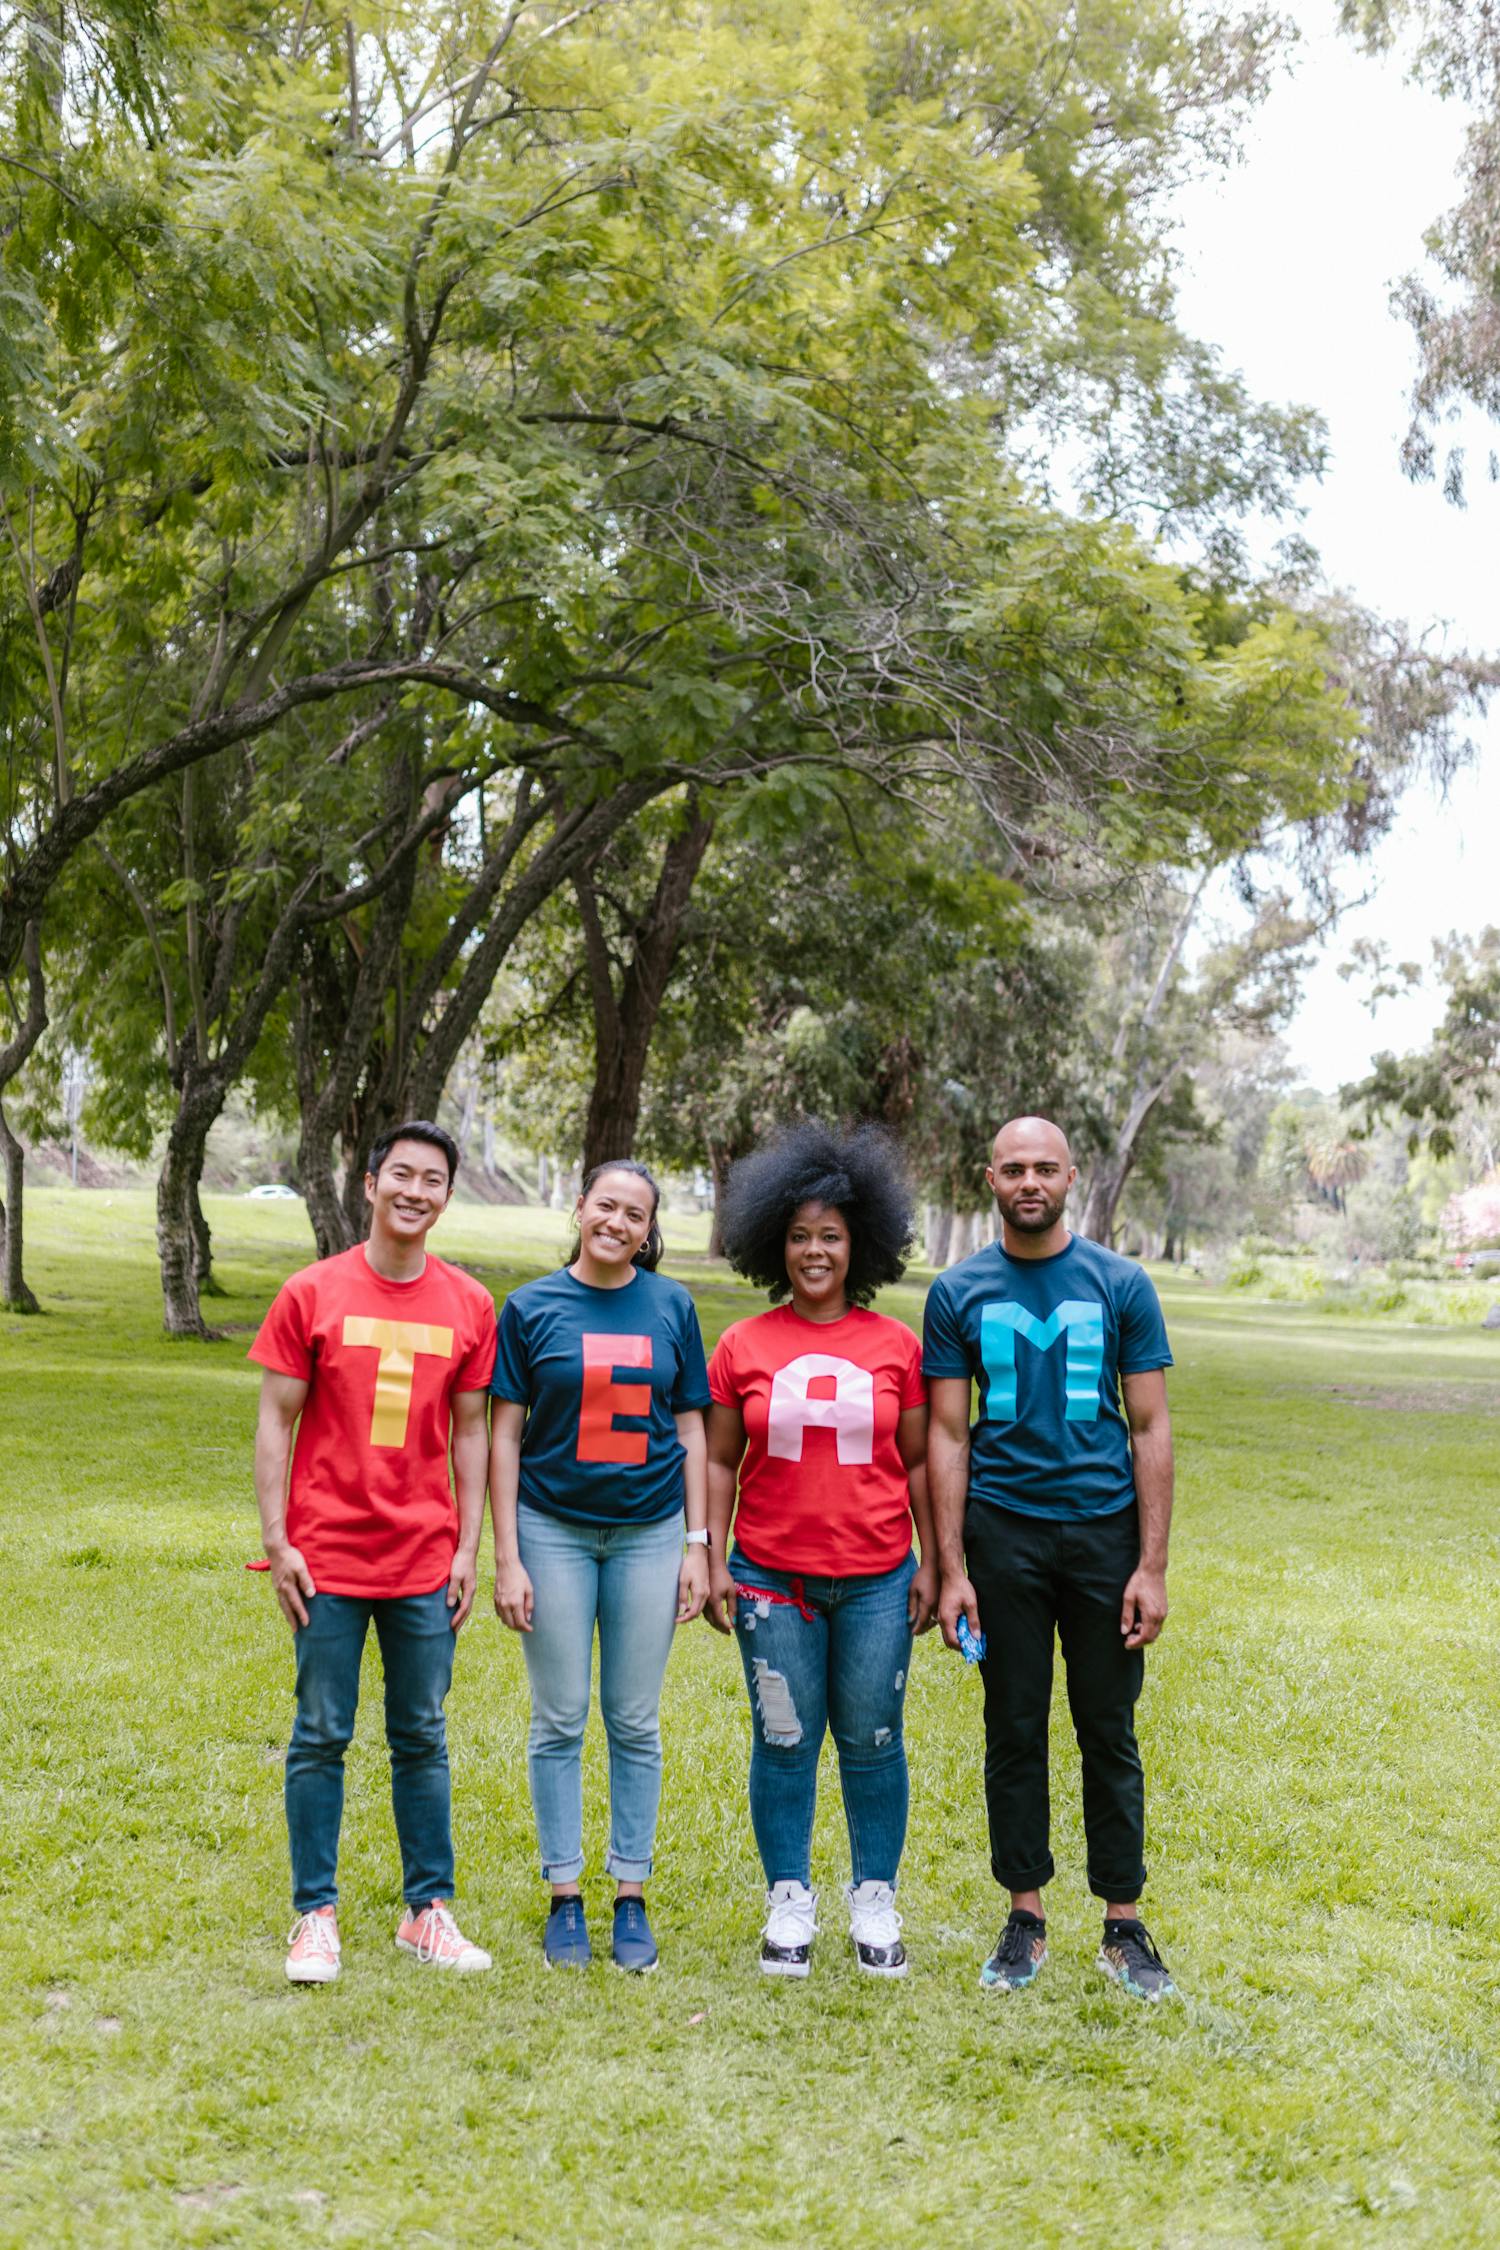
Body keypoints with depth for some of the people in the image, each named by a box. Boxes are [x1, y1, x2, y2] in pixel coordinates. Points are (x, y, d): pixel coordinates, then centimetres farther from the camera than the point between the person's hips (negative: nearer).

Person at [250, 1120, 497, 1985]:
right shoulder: (312, 1295, -3)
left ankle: (430, 1912, 20)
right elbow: (276, 1424, -1)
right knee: (321, 1737, 4)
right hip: (328, 1557, -2)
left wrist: (468, 1548, 4)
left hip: (425, 1561, 2)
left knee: (423, 1740, 10)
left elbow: (469, 1432, 8)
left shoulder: (469, 1306, 3)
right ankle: (316, 1915, 15)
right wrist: (276, 1540, -6)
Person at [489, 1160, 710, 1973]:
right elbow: (505, 1434, -1)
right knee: (560, 1722, 5)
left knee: (635, 1723, 7)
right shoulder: (533, 1307, -2)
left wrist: (697, 1543, 2)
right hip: (554, 1529, -1)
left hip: (648, 1531, 1)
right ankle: (565, 1899, 16)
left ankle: (631, 1898, 18)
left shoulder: (671, 1306, 3)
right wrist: (506, 1558, -6)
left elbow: (690, 1426, 7)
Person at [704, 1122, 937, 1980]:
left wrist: (931, 1562, 5)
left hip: (875, 1577, 0)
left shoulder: (896, 1345, 2)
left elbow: (918, 1461, 7)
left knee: (872, 1741, 6)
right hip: (772, 1577, 0)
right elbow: (720, 1460, 6)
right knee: (784, 1741, 6)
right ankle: (790, 1903, 19)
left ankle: (876, 1901, 21)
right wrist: (713, 1562, 2)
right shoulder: (743, 1346, 2)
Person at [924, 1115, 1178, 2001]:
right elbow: (947, 1435, 2)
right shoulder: (959, 1293, 2)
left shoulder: (1121, 1285, 0)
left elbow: (1151, 1429, 1)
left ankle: (1125, 1925, 16)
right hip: (1003, 1530, 1)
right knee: (1015, 1730, 8)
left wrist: (1153, 1567, -5)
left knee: (1110, 1732, 6)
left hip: (1105, 1529, 0)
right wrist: (952, 1569, -3)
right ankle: (1026, 1917, 19)